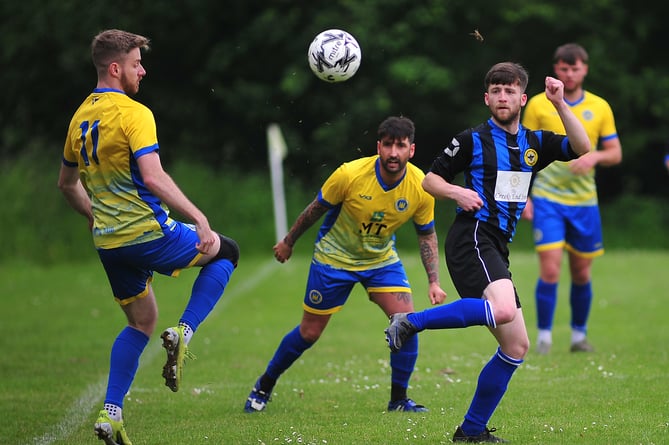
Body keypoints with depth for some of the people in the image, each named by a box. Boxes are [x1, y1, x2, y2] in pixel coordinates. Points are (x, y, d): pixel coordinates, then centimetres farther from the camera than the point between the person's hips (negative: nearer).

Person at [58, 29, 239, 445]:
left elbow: (67, 183, 22)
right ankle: (183, 332, -3)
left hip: (109, 241, 7)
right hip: (148, 234, -7)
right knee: (226, 252, 14)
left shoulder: (81, 117, 11)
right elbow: (154, 178, -26)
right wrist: (200, 219, -25)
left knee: (141, 322, 20)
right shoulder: (134, 113, -15)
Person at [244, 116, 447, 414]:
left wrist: (434, 282, -8)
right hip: (334, 256, -3)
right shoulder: (350, 175, -27)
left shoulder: (420, 187, -18)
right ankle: (264, 386, 28)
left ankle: (399, 399, 1)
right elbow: (316, 209, -9)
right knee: (309, 333, 4)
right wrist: (288, 242, 4)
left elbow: (426, 234, -1)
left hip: (382, 259, 3)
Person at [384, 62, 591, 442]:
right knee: (503, 309, -35)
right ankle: (411, 322, -22)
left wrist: (560, 104, -7)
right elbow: (431, 179, 6)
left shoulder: (535, 143, 16)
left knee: (517, 346, 5)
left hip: (497, 249, 7)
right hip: (472, 237, -7)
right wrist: (456, 192, -14)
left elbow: (582, 147, 2)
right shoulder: (472, 140, 2)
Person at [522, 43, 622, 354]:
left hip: (584, 200, 3)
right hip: (547, 198, -3)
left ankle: (579, 334, 23)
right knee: (550, 269, -13)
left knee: (582, 273, 8)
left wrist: (595, 156, -14)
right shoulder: (538, 105, 0)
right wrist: (523, 196, -4)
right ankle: (544, 336, -2)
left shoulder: (599, 107, 6)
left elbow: (615, 153, 8)